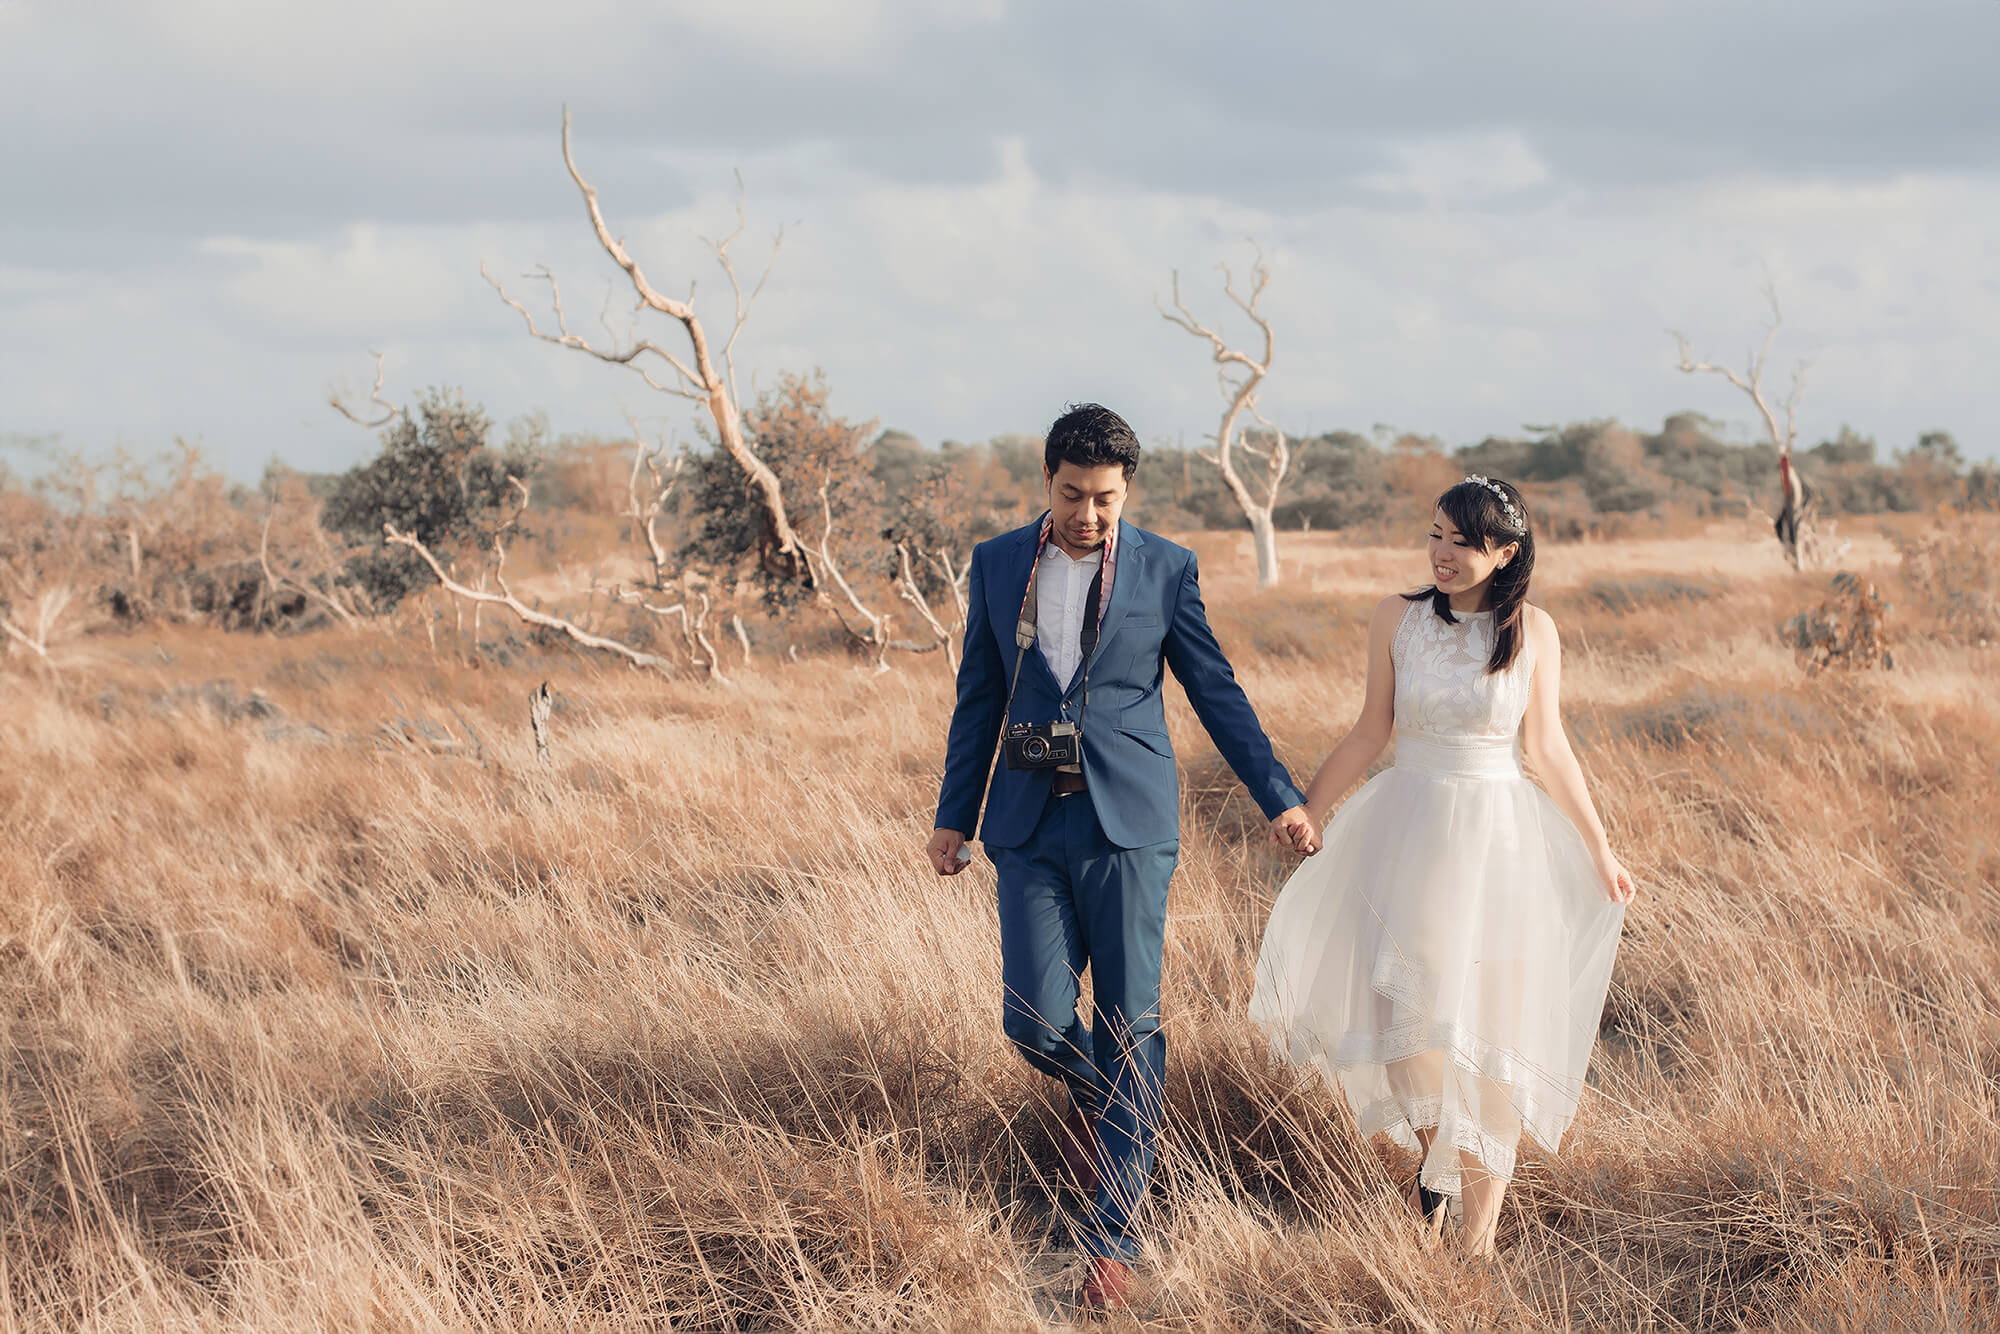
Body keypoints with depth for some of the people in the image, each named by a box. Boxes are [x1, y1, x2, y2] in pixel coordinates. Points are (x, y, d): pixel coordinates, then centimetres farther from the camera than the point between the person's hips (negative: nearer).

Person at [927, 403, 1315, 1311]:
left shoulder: (1164, 569, 0)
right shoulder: (998, 564, 6)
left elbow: (1216, 692, 7)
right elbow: (979, 699, 13)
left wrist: (1278, 798, 5)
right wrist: (954, 818, 12)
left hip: (1127, 824, -2)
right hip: (1030, 826, 2)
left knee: (1128, 1027, -2)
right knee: (1036, 1022, -7)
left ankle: (1113, 1231, 5)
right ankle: (1097, 1099, 29)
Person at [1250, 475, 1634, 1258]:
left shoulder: (1532, 630, -2)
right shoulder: (1399, 618, 0)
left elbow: (1547, 750, 4)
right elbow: (1370, 732, 7)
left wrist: (1600, 852, 6)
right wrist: (1303, 813, 7)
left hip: (1497, 835, -1)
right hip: (1409, 831, 1)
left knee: (1490, 1015, 1)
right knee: (1403, 1003, -8)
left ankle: (1480, 1218, 9)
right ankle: (1435, 1156, 18)